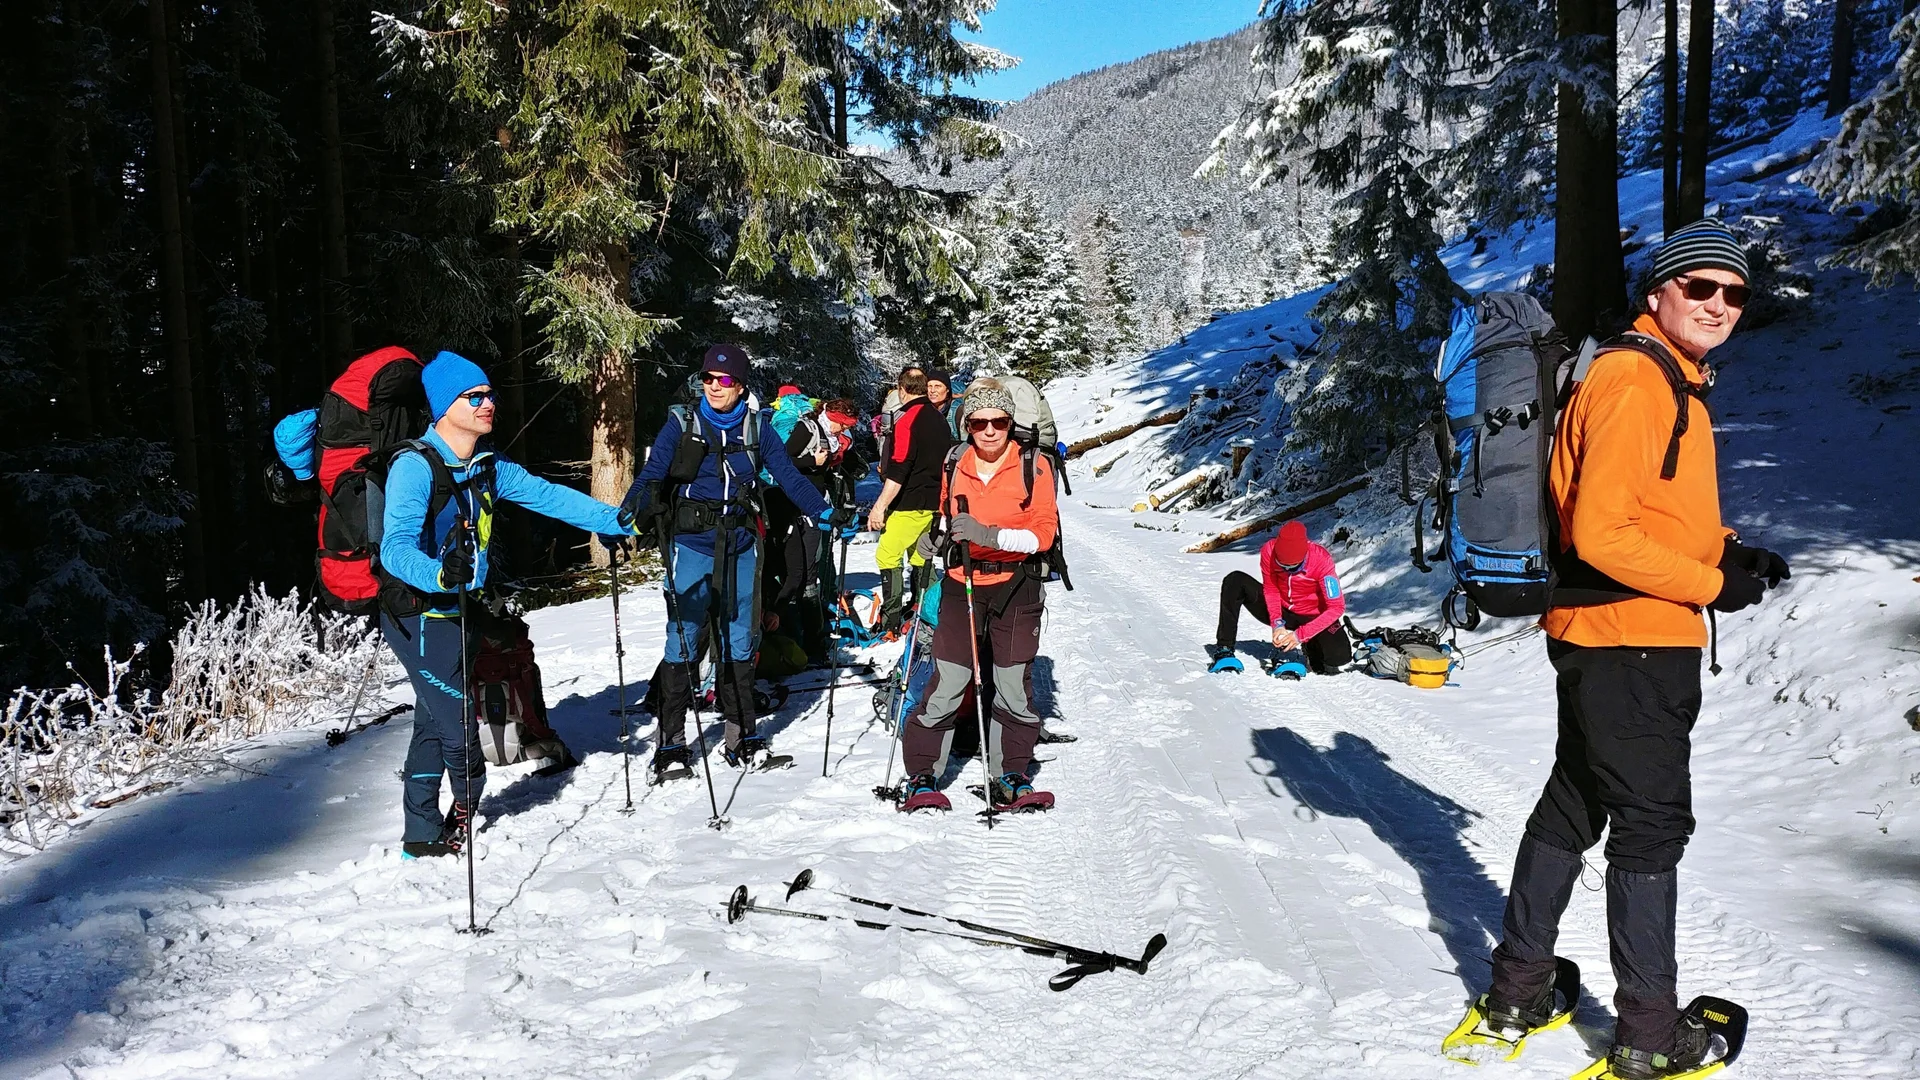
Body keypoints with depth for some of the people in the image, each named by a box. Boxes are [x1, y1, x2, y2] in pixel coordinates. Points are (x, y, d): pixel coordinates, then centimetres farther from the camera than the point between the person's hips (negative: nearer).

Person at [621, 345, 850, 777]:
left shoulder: (757, 427, 5)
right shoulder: (682, 424, -1)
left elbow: (788, 475, 1)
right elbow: (651, 474, -10)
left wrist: (825, 513, -11)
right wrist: (629, 511, -29)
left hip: (739, 547, 2)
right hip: (691, 546, -2)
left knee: (738, 643, 10)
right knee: (683, 641, -3)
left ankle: (741, 736, 20)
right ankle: (671, 740, 6)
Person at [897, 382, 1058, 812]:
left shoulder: (1033, 467, -4)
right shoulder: (955, 465, 5)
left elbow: (1044, 532, -11)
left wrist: (991, 535, -24)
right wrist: (933, 538, 0)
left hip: (1016, 587, -1)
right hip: (962, 584, 1)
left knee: (1014, 688, 5)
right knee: (946, 685, -4)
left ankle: (1009, 780, 20)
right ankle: (921, 779, 7)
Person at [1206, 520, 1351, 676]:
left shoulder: (1321, 560, -29)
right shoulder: (1269, 551, -22)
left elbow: (1337, 607, -26)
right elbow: (1270, 589, -9)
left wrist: (1300, 635, -32)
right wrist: (1277, 624, -25)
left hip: (1311, 618, -2)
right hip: (1280, 612, 3)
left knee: (1340, 656, -30)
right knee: (1235, 581, -20)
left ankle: (1311, 647, 7)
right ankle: (1224, 649, -15)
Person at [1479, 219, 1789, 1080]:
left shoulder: (1675, 385, 15)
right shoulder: (1632, 382, -18)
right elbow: (1602, 534, -24)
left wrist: (1729, 550, 5)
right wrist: (1712, 584, -15)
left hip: (1610, 644, 10)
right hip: (1630, 639, -10)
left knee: (1573, 806, 17)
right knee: (1653, 824, 0)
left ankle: (1518, 986, 29)